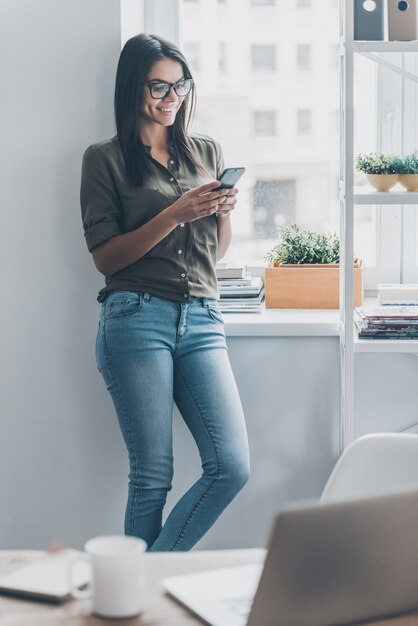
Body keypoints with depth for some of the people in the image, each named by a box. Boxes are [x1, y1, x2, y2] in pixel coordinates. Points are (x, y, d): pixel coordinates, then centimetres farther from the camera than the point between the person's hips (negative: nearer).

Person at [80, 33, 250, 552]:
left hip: (202, 320, 4)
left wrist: (224, 211, -1)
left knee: (232, 467, -7)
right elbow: (105, 257, -3)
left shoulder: (207, 153, 17)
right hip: (137, 320, -4)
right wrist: (175, 214, -12)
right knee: (152, 475, -2)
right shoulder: (105, 159, 4)